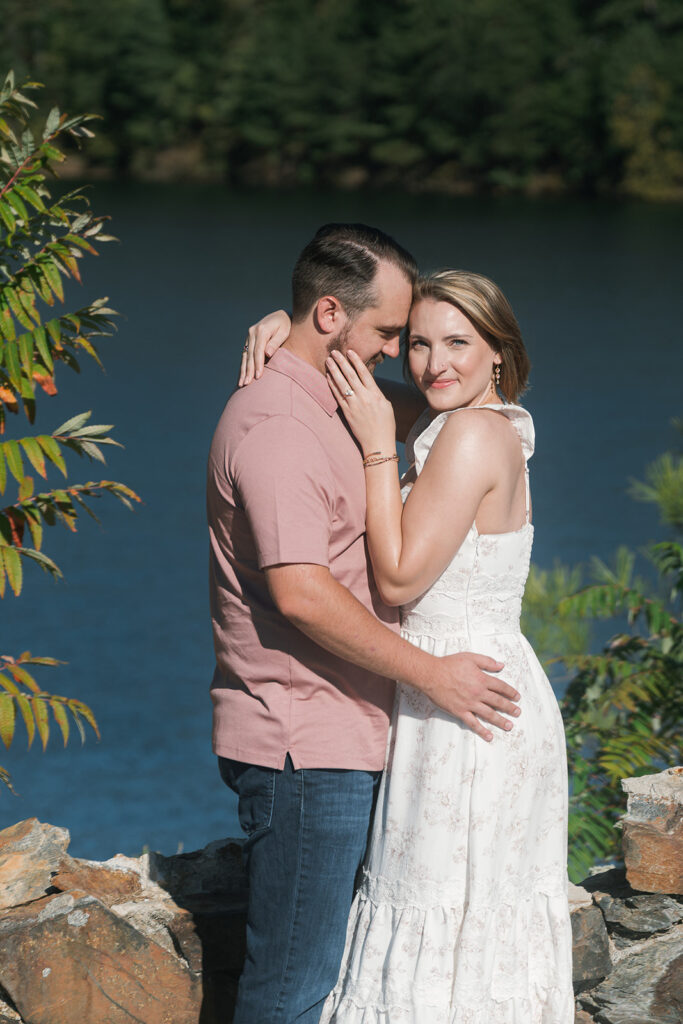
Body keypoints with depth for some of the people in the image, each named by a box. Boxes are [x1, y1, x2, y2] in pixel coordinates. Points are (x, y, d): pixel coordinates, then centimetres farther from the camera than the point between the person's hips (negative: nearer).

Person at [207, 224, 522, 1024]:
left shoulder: (320, 410, 17)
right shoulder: (275, 425, -17)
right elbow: (300, 593, -25)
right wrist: (429, 674, -19)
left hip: (337, 743, 10)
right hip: (301, 747, -10)